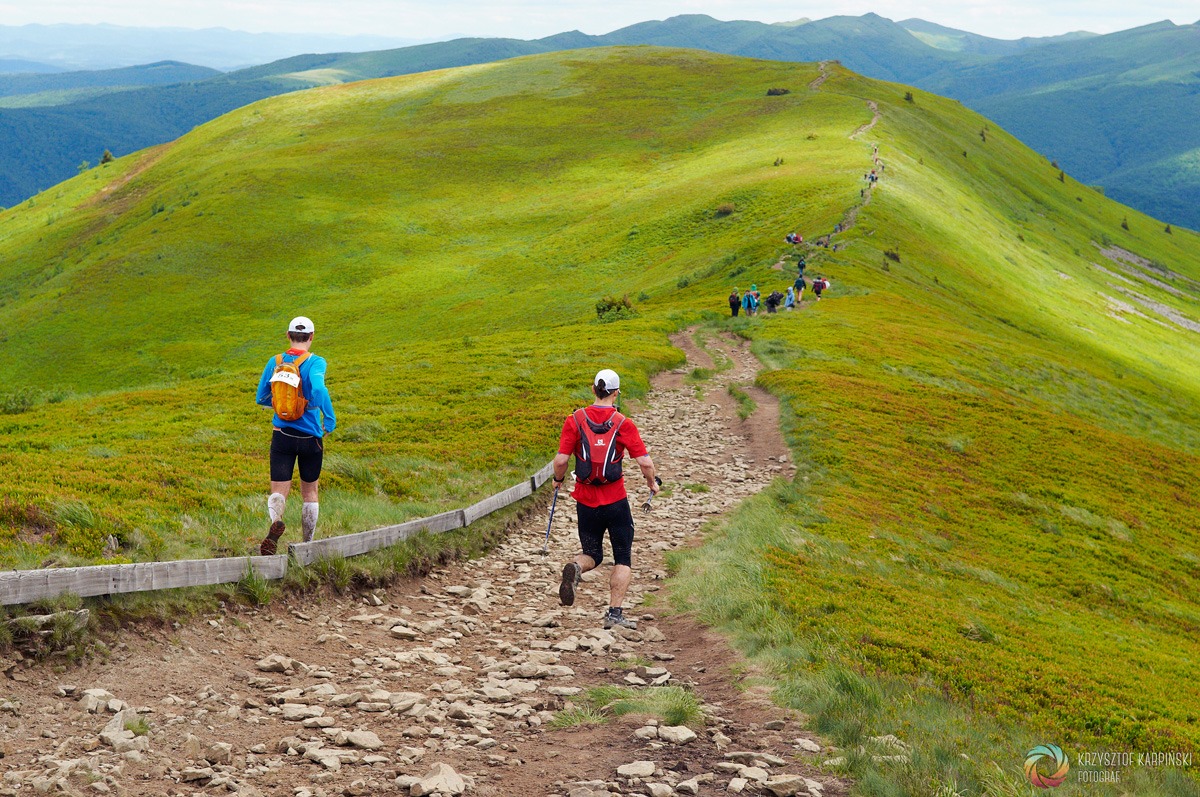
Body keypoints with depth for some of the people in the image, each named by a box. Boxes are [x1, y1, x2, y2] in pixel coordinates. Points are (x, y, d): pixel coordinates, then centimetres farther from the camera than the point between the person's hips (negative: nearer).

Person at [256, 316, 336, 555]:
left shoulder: (275, 362, 1)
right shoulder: (315, 362, -11)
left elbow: (262, 398, 9)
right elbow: (318, 389, -30)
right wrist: (330, 420, -19)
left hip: (282, 435, 2)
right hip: (310, 437, -1)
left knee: (279, 491, -2)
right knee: (309, 491, 17)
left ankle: (276, 521, -35)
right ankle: (308, 543, 24)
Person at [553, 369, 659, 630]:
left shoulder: (575, 419, -3)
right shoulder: (623, 424, -6)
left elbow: (561, 459, -6)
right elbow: (645, 462, -9)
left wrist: (558, 479, 15)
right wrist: (652, 483, 11)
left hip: (585, 500, 2)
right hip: (615, 501, -2)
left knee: (592, 555, 18)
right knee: (623, 559, 11)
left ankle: (575, 568, -15)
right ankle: (615, 613, 2)